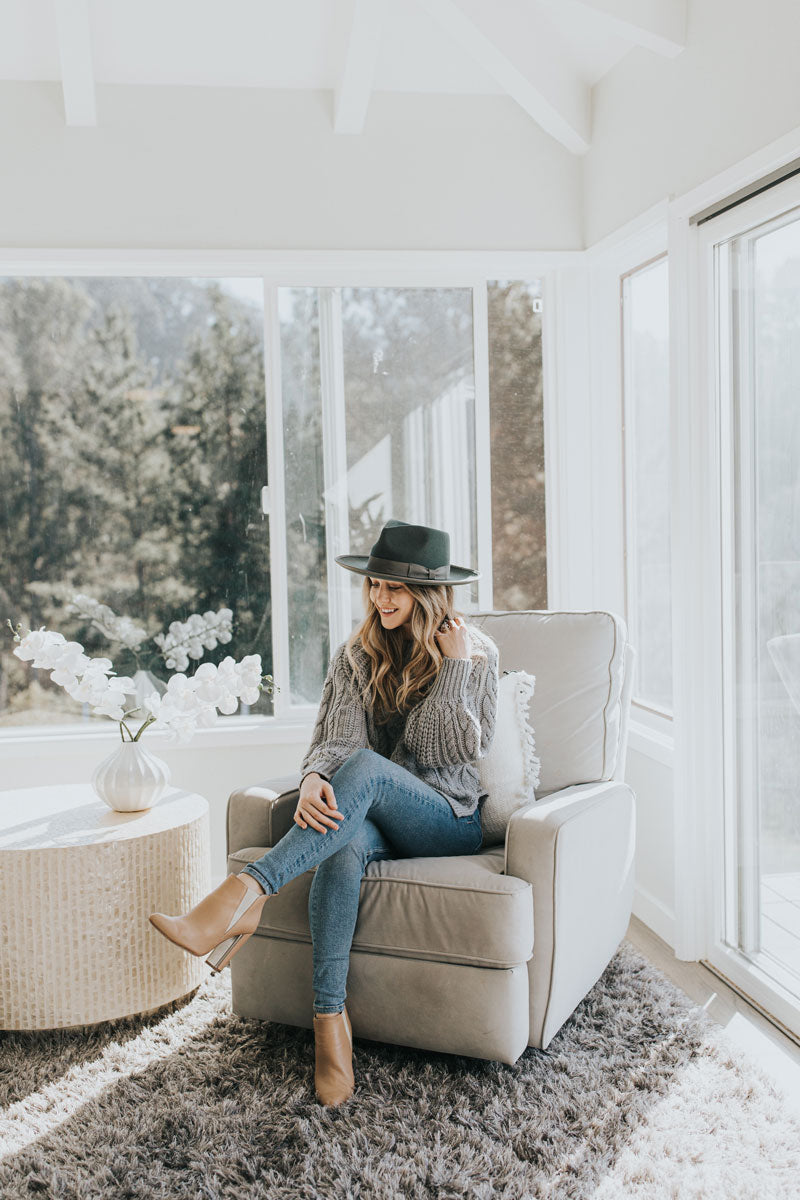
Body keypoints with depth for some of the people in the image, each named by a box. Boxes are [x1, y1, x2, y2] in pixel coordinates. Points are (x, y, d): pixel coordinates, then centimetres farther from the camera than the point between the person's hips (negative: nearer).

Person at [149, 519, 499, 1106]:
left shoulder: (476, 652, -1)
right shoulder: (359, 653, 8)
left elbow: (459, 749, -8)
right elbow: (335, 737, -3)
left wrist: (454, 666, -15)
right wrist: (314, 781, -25)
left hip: (449, 820, -2)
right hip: (372, 812, 3)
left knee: (363, 767, -35)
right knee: (346, 843, -37)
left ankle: (247, 893, -44)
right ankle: (331, 1018, -34)